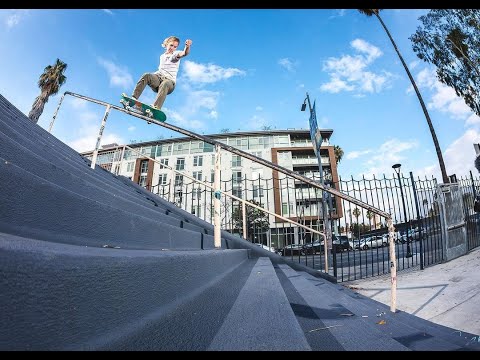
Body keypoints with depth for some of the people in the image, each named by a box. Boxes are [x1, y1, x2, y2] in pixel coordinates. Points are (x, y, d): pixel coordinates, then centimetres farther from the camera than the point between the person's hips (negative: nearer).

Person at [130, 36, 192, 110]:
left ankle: (156, 108, -57)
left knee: (165, 84, -40)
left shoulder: (176, 54, 8)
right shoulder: (162, 56, 23)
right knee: (146, 75, -28)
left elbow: (184, 53, -16)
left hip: (169, 81, -4)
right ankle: (134, 98, -36)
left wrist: (187, 47, -37)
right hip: (158, 77, 4)